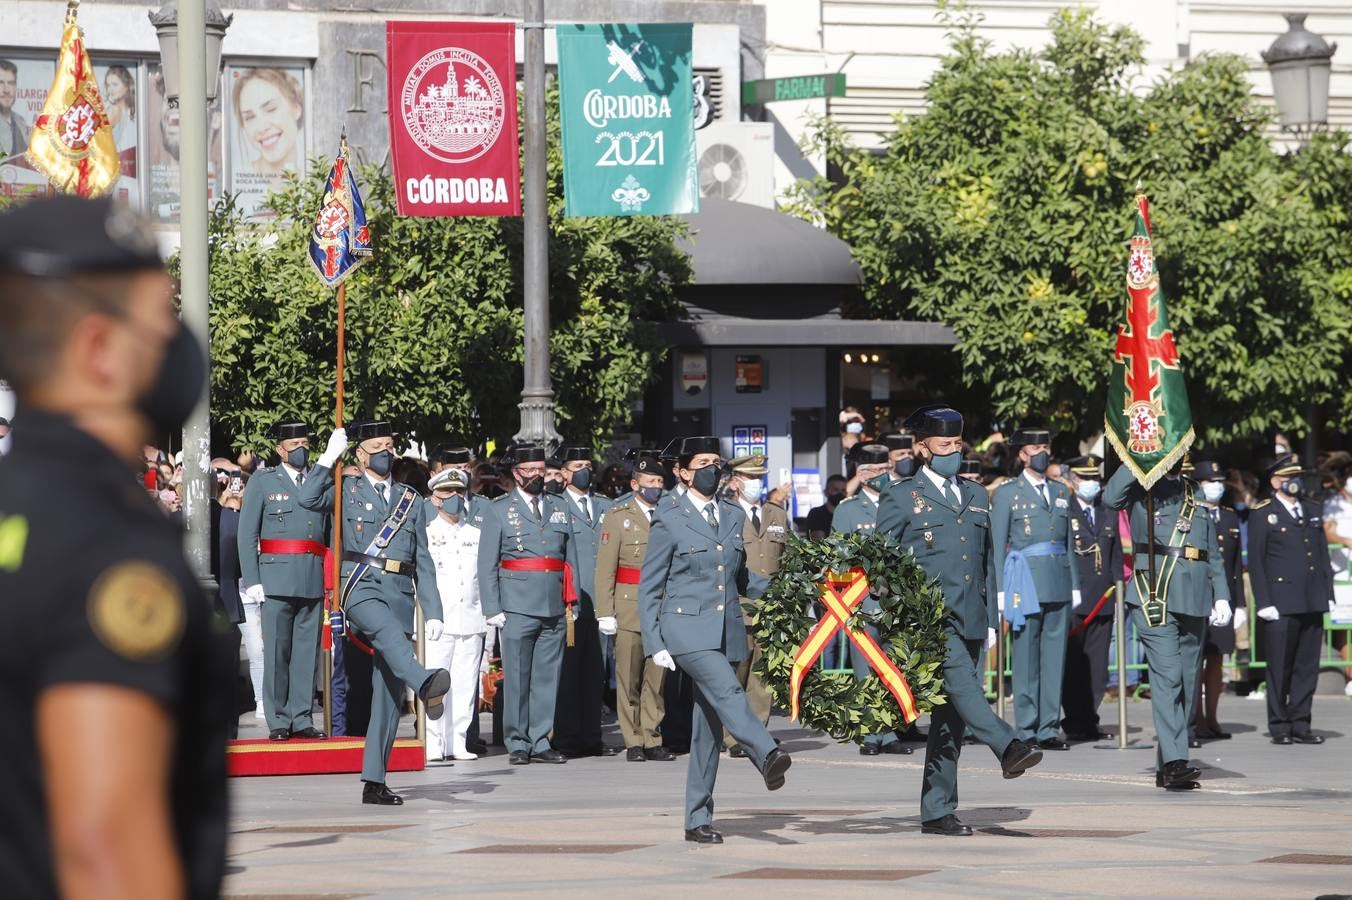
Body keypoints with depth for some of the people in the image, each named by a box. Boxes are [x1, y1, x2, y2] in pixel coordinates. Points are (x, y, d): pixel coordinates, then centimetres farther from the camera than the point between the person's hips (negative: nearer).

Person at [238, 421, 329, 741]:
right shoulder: (262, 482, 6)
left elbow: (332, 533, 13)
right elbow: (246, 535, 2)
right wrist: (251, 581, -7)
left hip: (314, 580, 3)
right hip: (277, 579, -3)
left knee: (308, 652, 3)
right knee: (277, 652, -3)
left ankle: (302, 718, 8)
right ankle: (278, 722, 2)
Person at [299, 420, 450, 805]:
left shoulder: (411, 501, 21)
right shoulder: (347, 490, 11)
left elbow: (423, 562, 19)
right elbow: (308, 498, -11)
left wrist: (433, 612, 11)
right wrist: (330, 455, -6)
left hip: (400, 594, 4)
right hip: (361, 587, -4)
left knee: (389, 693, 0)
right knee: (389, 633, -38)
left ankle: (374, 781, 1)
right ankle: (426, 686, -66)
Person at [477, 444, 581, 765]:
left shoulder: (560, 507, 15)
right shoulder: (500, 510, 3)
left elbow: (570, 557, 17)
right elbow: (487, 564, 0)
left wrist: (572, 601, 8)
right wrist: (493, 609, -7)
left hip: (554, 608, 4)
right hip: (518, 606, -4)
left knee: (547, 677, 5)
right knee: (517, 677, -2)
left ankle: (540, 742, 11)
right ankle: (517, 744, 4)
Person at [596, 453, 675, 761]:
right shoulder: (617, 517, 3)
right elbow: (605, 568, -1)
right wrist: (605, 612, -8)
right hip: (629, 607, -3)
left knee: (657, 677, 2)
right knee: (629, 678, -1)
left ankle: (652, 740, 8)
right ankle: (633, 742, 5)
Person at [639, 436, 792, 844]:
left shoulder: (733, 517, 16)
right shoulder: (669, 522, 0)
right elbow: (649, 589, 1)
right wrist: (655, 643, -8)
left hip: (726, 632, 5)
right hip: (687, 629, -5)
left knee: (709, 726, 4)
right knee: (728, 692, -29)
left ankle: (698, 820, 8)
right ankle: (767, 757, -50)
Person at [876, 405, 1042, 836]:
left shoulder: (976, 497, 20)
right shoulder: (900, 499, 3)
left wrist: (990, 619, 19)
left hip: (969, 622, 5)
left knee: (950, 716, 4)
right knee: (962, 685, -29)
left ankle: (938, 812, 5)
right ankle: (1008, 747, -46)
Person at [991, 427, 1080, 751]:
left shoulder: (1061, 492, 17)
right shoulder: (1006, 493, 3)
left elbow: (1070, 542, 18)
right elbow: (998, 545, 0)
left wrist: (1075, 586, 12)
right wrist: (1001, 590, -6)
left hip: (1059, 586, 4)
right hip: (1025, 583, -4)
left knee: (1055, 656, 4)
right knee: (1026, 657, -3)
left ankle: (1049, 729, 8)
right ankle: (1027, 731, -1)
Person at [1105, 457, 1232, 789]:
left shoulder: (1195, 496, 19)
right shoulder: (1141, 490, 5)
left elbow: (1213, 554, 20)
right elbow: (1111, 498, -18)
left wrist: (1221, 597, 9)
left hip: (1194, 600, 6)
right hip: (1154, 598, -6)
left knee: (1188, 683, 8)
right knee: (1167, 677, -16)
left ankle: (1167, 765, 16)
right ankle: (1174, 762, -21)